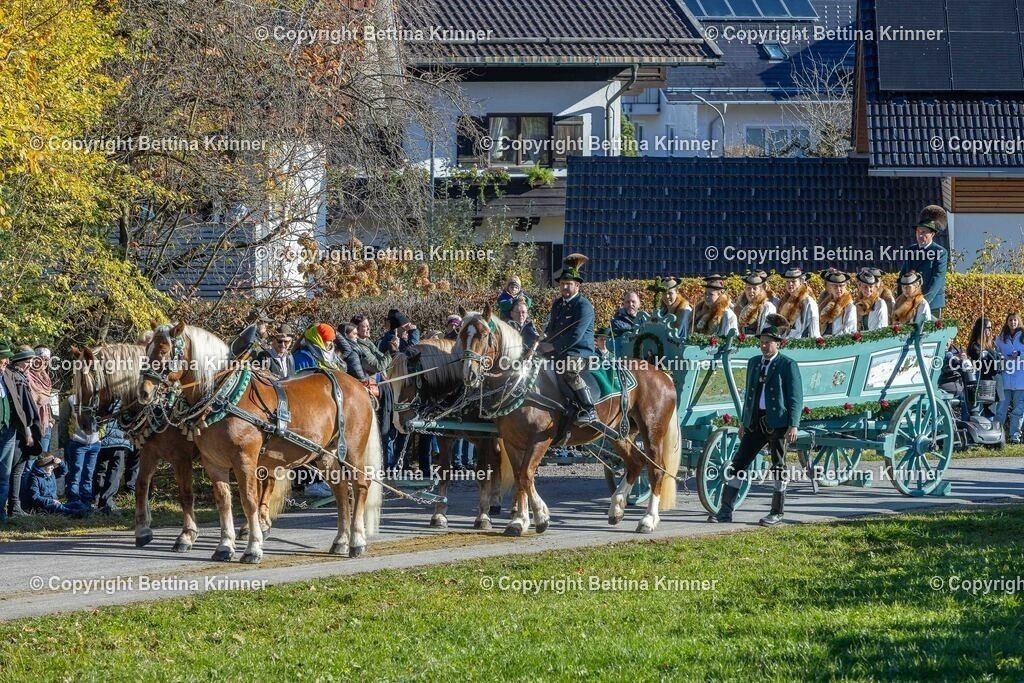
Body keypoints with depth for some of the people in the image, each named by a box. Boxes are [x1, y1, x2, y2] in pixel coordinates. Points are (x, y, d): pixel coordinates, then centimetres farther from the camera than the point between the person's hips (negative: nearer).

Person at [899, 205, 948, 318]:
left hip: (932, 304, -5)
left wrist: (924, 301, -21)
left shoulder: (940, 253, -6)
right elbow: (902, 276, 16)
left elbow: (937, 280, -13)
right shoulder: (910, 251, 11)